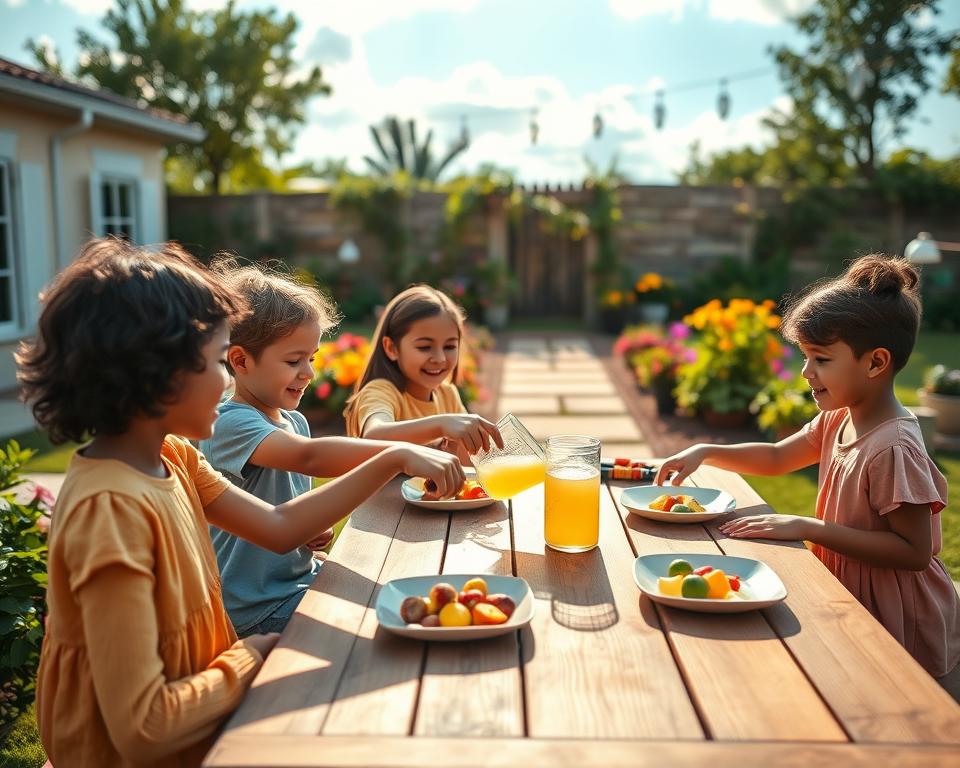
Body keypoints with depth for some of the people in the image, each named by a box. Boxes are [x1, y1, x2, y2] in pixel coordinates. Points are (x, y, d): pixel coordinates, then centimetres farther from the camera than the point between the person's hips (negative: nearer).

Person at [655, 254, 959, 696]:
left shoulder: (894, 447, -28)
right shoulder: (838, 419, -1)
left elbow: (914, 551, -28)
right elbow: (777, 458, 13)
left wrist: (807, 528, -29)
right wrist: (705, 452, -1)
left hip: (901, 627, -8)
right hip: (854, 602, 8)